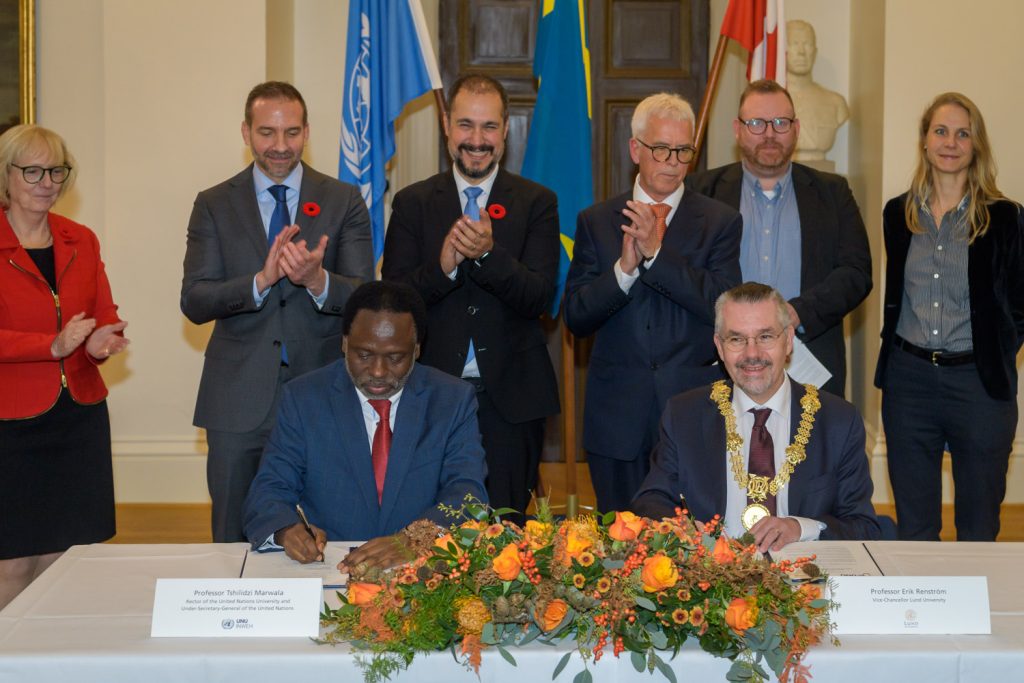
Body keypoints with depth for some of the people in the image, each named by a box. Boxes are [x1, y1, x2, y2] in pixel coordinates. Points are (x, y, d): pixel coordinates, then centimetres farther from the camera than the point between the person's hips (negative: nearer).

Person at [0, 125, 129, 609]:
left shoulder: (82, 241, 12)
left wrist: (101, 342, -11)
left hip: (80, 417, 5)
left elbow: (104, 315, 12)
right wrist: (54, 346, -20)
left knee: (68, 561, 5)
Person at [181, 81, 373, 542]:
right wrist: (261, 280, -20)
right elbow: (193, 302, -4)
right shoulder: (214, 205, 5)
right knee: (235, 539, 8)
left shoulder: (344, 202, 4)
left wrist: (318, 280, -25)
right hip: (240, 398, 1)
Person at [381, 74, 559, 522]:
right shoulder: (413, 203, 6)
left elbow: (539, 297, -7)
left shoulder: (537, 203, 3)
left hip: (510, 397, 0)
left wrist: (488, 255, -24)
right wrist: (442, 268, -21)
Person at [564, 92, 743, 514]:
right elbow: (576, 318, 1)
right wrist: (624, 269, -16)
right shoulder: (596, 222, 7)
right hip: (618, 416, 1)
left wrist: (657, 253, -17)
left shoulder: (720, 221, 4)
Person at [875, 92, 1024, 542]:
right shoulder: (898, 214, 7)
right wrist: (895, 349, 7)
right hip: (908, 378, 3)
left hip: (980, 382, -3)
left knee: (978, 530, 7)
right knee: (913, 527, 11)